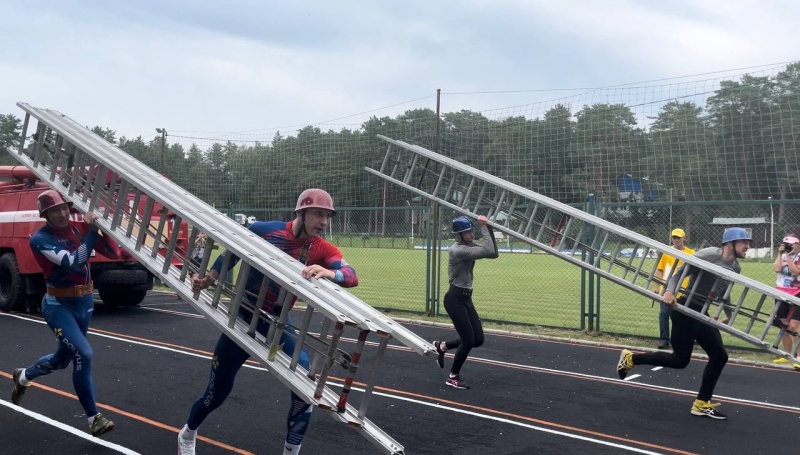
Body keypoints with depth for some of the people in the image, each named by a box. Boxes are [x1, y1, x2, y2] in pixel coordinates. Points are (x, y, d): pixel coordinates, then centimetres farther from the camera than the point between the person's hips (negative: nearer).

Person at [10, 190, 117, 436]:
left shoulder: (80, 228, -2)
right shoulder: (40, 239, -17)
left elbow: (114, 253, -7)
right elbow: (75, 263, -30)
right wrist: (91, 230, -27)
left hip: (85, 302, 6)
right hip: (58, 305, -6)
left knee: (62, 359, 21)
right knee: (83, 354, -21)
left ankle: (23, 377, 53)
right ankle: (94, 418, -9)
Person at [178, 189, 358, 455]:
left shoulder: (323, 250, -12)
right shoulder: (264, 231, -16)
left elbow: (351, 276, -30)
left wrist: (328, 273, -50)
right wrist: (208, 279, -7)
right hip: (243, 317, -2)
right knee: (218, 391, 10)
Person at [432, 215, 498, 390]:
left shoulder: (470, 246, 9)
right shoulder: (458, 250, -20)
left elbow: (494, 254, 1)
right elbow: (488, 251, -27)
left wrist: (490, 229, -6)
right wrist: (484, 227, -21)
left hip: (466, 298, 9)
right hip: (455, 299, -9)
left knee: (478, 339, 8)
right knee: (468, 340, -4)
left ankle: (442, 346, 29)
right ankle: (453, 378, 15)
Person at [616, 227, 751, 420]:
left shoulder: (736, 267, 10)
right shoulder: (709, 254, -15)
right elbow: (680, 273, -17)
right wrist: (670, 291, -33)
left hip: (701, 314, 9)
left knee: (719, 356, 6)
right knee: (680, 359, -6)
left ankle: (702, 404, 17)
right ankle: (630, 358, 11)